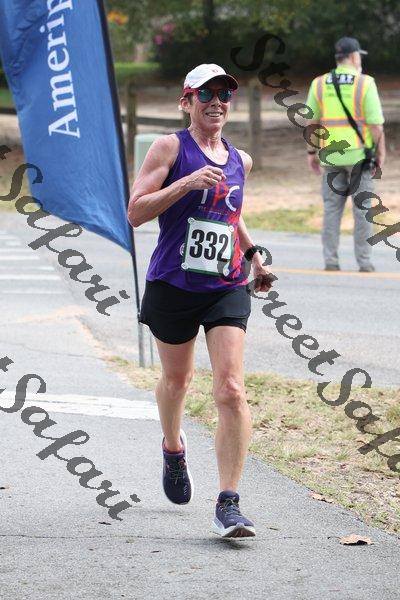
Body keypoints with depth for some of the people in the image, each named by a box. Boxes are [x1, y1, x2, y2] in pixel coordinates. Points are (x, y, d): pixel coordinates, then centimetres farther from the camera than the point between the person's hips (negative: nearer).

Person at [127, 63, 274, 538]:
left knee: (231, 389, -13)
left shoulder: (239, 161, 11)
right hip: (172, 286, -2)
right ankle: (173, 448, 51)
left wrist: (252, 255, 16)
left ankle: (228, 505, -14)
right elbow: (135, 212, -13)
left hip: (226, 288, 2)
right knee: (176, 380, 17)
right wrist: (186, 182, -23)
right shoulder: (170, 148, -4)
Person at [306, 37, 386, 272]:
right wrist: (381, 154, -2)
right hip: (359, 154, -3)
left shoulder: (319, 84, 3)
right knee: (362, 208, 4)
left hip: (331, 155, 3)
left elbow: (311, 121, 6)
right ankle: (364, 262, 4)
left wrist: (312, 152, 15)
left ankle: (331, 260, 5)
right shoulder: (365, 83, -8)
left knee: (332, 208, 8)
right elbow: (376, 124, -10)